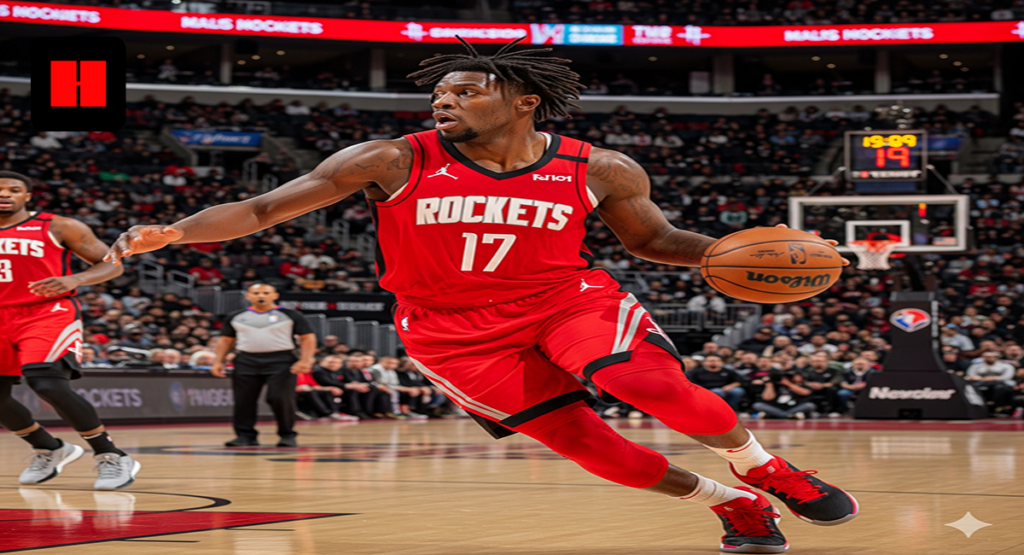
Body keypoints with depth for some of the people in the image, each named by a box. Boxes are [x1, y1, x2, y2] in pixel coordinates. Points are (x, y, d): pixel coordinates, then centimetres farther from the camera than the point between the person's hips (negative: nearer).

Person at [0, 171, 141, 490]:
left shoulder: (59, 228, -2)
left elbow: (111, 265, -1)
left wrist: (74, 280, -18)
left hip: (50, 313, -6)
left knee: (48, 383, -26)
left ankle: (111, 458, -15)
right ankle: (51, 451, 31)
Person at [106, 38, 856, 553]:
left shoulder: (599, 171, -7)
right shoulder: (392, 162, -14)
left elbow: (652, 237, 10)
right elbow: (263, 209, -11)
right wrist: (172, 233, -27)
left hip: (567, 297, 0)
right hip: (455, 327, 0)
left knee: (649, 380, -28)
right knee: (578, 439, -8)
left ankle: (763, 468, -2)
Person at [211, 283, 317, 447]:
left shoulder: (291, 315, 2)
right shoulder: (235, 317, 12)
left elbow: (308, 338, -1)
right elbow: (226, 340, 17)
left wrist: (305, 360, -14)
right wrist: (218, 361, 5)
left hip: (281, 361, -3)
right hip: (246, 362, 3)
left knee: (281, 399, -12)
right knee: (243, 401, -1)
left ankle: (287, 435, 1)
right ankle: (245, 435, 8)